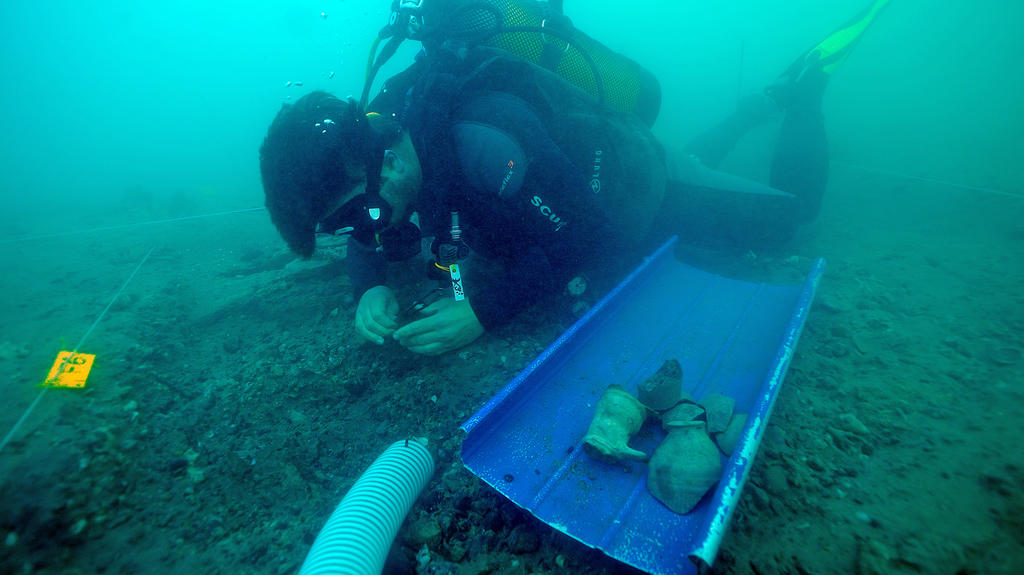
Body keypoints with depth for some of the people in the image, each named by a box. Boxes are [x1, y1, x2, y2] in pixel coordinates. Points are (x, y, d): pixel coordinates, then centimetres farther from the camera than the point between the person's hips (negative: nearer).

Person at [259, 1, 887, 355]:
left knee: (795, 202, 15)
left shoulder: (480, 138, -42)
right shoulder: (387, 129, -17)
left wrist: (485, 310, -40)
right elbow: (379, 243, -4)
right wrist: (372, 288, -24)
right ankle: (769, 99, 53)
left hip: (636, 184, -6)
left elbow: (587, 234, -36)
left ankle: (804, 87, 34)